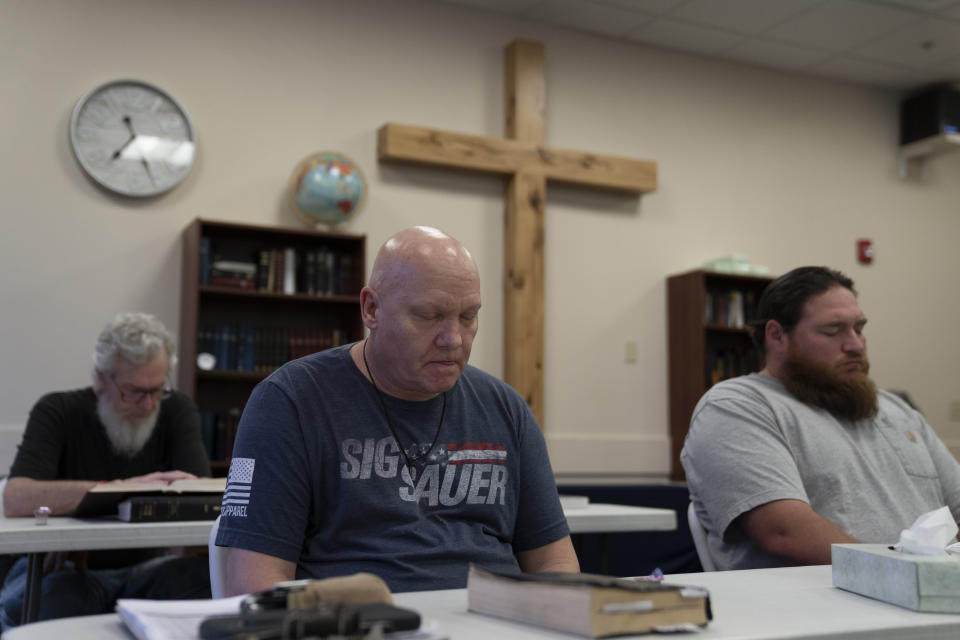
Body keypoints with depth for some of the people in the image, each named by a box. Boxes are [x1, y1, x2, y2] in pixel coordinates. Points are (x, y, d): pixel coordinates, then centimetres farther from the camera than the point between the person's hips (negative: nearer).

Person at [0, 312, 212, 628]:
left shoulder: (176, 410, -2)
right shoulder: (57, 412, -9)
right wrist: (121, 489, -36)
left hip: (142, 567, 2)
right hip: (62, 571, -2)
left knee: (199, 574, -30)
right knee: (65, 594, -36)